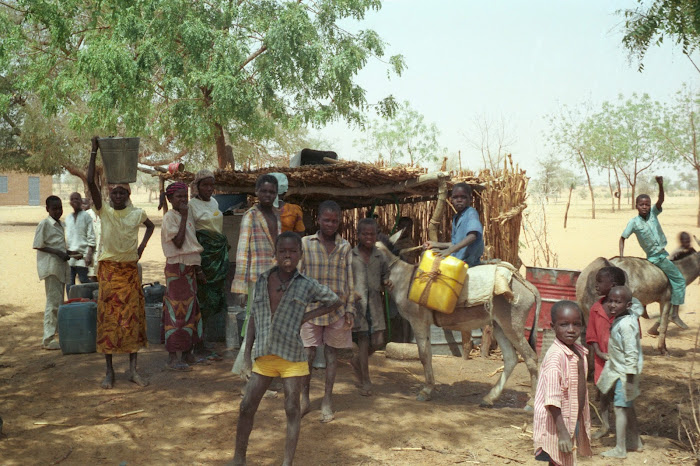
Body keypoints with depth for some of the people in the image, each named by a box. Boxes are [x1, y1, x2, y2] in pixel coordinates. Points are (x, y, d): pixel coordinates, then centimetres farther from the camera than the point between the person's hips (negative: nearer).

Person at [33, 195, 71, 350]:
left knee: (59, 301, 11)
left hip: (60, 266, 8)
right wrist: (58, 252, -19)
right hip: (50, 266, -8)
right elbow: (38, 246, -12)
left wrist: (67, 252, 6)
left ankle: (53, 334, 19)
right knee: (53, 301, -10)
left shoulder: (60, 224, 16)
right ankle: (48, 339, -6)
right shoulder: (44, 224, -8)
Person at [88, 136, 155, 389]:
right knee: (108, 317, 0)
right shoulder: (103, 211, -4)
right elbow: (90, 181, -14)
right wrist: (94, 151, -17)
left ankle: (133, 369, 10)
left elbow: (150, 226, 25)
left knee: (133, 316, 2)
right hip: (109, 270, -2)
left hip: (130, 270, 2)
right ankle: (109, 370, 8)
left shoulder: (137, 214, 3)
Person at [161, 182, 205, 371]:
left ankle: (187, 353, 23)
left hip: (189, 268, 8)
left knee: (190, 309, 12)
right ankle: (172, 359, -1)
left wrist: (198, 269, 17)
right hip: (176, 268, -8)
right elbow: (178, 243, -23)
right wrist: (184, 217, -19)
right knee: (177, 312, -7)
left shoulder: (187, 215, 13)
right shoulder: (169, 217, -11)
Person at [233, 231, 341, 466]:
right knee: (247, 406, 4)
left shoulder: (306, 285, -3)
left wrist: (307, 316, -3)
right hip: (264, 356, 2)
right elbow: (253, 319, 8)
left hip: (292, 356, -2)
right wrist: (247, 356, 5)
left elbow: (335, 301, 9)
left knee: (292, 409, 4)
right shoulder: (262, 281, 3)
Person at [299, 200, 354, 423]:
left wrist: (349, 309, 0)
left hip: (337, 310, 1)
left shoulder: (345, 247, 5)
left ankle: (327, 402, 19)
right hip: (311, 308, -1)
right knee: (308, 354, -1)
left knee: (332, 354, 8)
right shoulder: (305, 243, 1)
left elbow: (349, 280, 6)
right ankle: (305, 399, 16)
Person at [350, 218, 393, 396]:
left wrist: (387, 282, -4)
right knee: (363, 340, -1)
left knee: (378, 341, 0)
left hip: (375, 303, 3)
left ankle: (356, 360, 32)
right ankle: (365, 382, 11)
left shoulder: (380, 256, 8)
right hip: (357, 302, -3)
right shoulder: (350, 255, -1)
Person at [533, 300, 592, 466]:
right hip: (556, 426, -9)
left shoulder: (579, 352, 5)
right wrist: (562, 432, -26)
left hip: (574, 422, 9)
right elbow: (552, 400, -25)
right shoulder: (555, 356, -22)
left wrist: (583, 424, 18)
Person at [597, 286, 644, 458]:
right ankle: (635, 442, 33)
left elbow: (631, 353, -26)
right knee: (628, 407, 20)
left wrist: (630, 378, -23)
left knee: (620, 408, -2)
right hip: (619, 371, 10)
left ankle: (620, 449, 7)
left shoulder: (626, 325, -25)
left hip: (624, 373, -10)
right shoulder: (620, 320, 4)